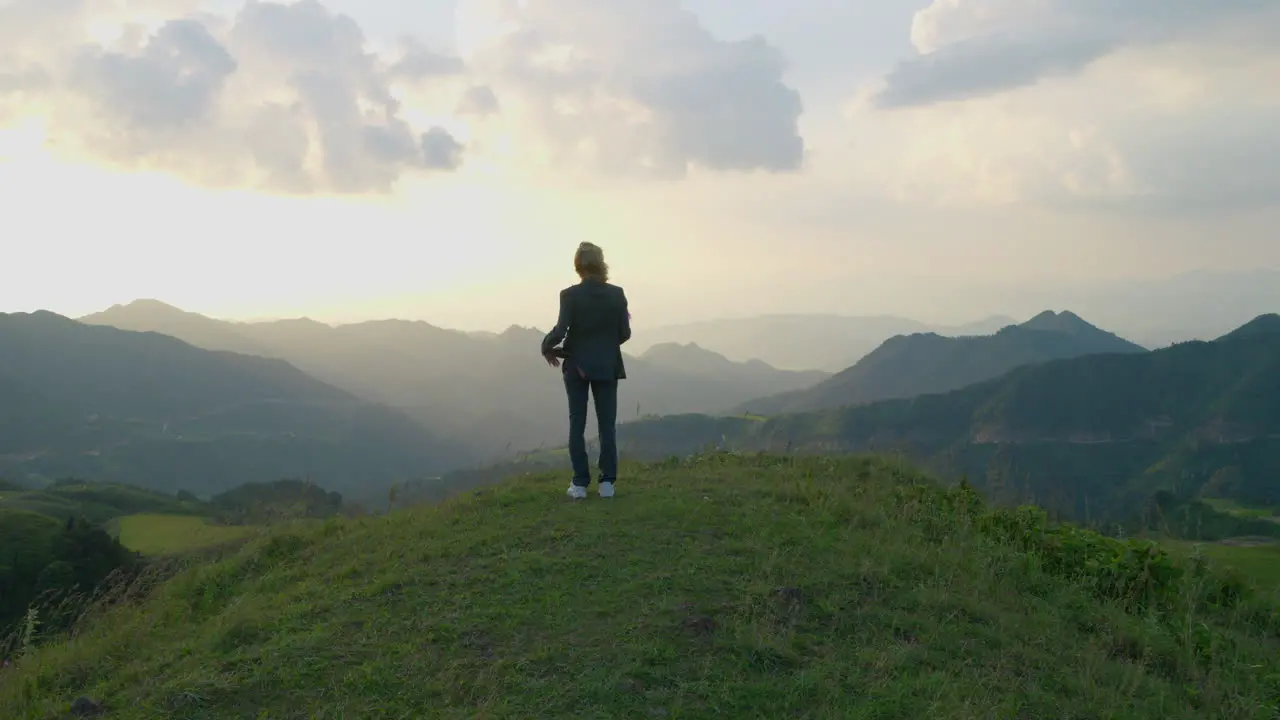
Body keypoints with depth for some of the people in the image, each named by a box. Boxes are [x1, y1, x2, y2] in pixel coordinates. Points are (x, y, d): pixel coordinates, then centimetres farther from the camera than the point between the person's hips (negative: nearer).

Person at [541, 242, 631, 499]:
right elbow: (624, 334, -3)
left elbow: (560, 330, -16)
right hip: (607, 366, 1)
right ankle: (607, 482, 6)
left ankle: (580, 483, 5)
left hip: (577, 365, -1)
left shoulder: (570, 295, -10)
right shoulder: (616, 294, -4)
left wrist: (546, 347, 3)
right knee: (607, 425, 7)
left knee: (577, 424, 6)